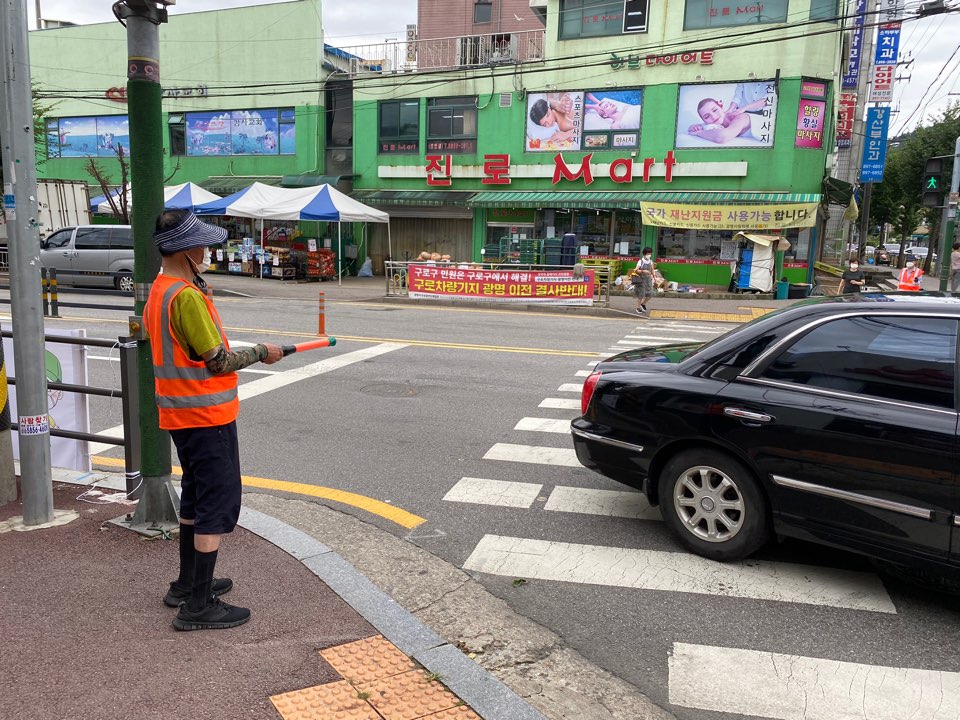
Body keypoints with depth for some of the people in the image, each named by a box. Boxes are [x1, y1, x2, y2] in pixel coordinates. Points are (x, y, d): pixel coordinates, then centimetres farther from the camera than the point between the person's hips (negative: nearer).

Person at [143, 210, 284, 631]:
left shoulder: (158, 292, 9)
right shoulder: (187, 297, -22)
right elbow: (218, 361, -20)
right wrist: (260, 353, -8)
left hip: (180, 415, 10)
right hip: (207, 417, -10)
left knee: (195, 498, 21)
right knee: (218, 506, -1)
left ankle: (188, 584, 34)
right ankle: (199, 606, 7)